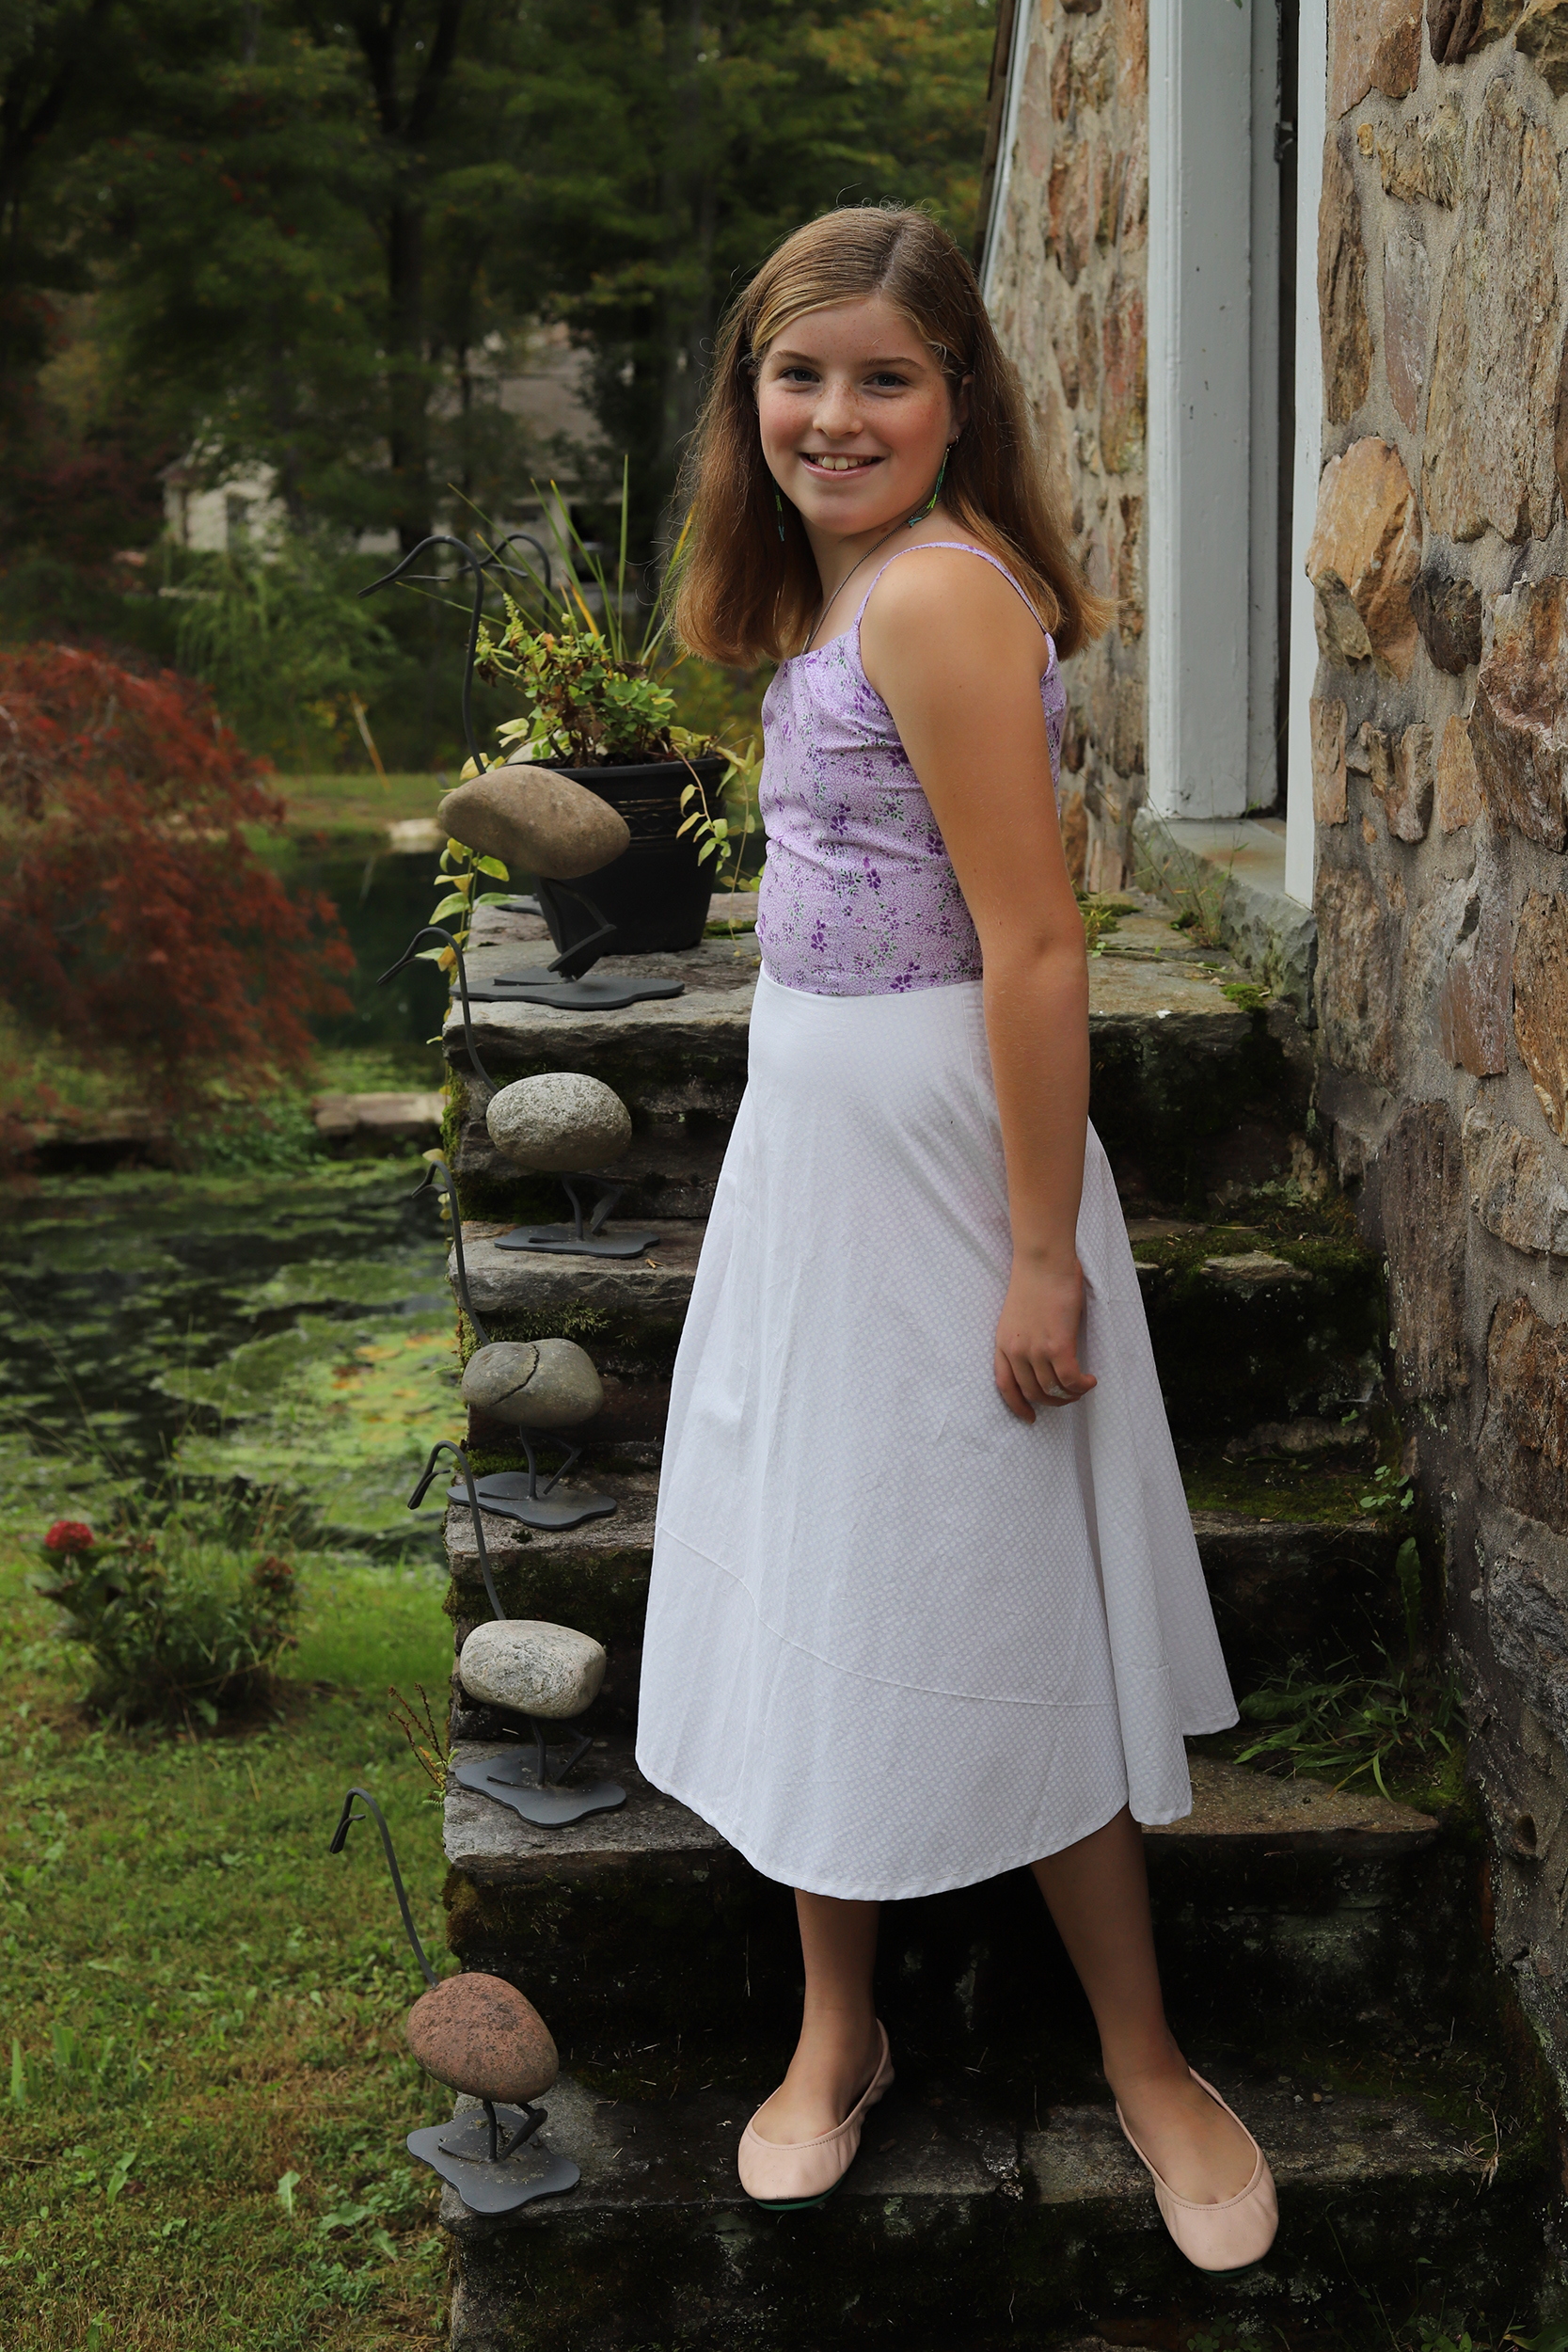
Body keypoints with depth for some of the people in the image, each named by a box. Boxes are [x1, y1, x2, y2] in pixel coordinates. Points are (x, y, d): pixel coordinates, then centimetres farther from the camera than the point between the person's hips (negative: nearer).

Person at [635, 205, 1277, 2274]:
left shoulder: (937, 591, -20)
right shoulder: (836, 588, 9)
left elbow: (1036, 946, -23)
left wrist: (1043, 1254, -22)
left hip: (932, 1146, -9)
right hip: (808, 1132, 9)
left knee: (991, 1601, 2)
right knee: (819, 1580, 15)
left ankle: (1144, 2059, 22)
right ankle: (839, 2030, 32)